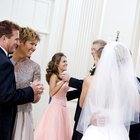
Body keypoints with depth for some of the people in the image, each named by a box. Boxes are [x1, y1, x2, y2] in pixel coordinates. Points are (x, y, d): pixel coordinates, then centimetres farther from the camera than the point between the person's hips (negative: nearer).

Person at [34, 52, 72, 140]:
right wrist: (63, 81, -22)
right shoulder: (54, 76, -9)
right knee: (52, 132, 0)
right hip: (55, 107, -7)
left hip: (63, 108, 7)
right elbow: (51, 93, -21)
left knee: (61, 132, 13)